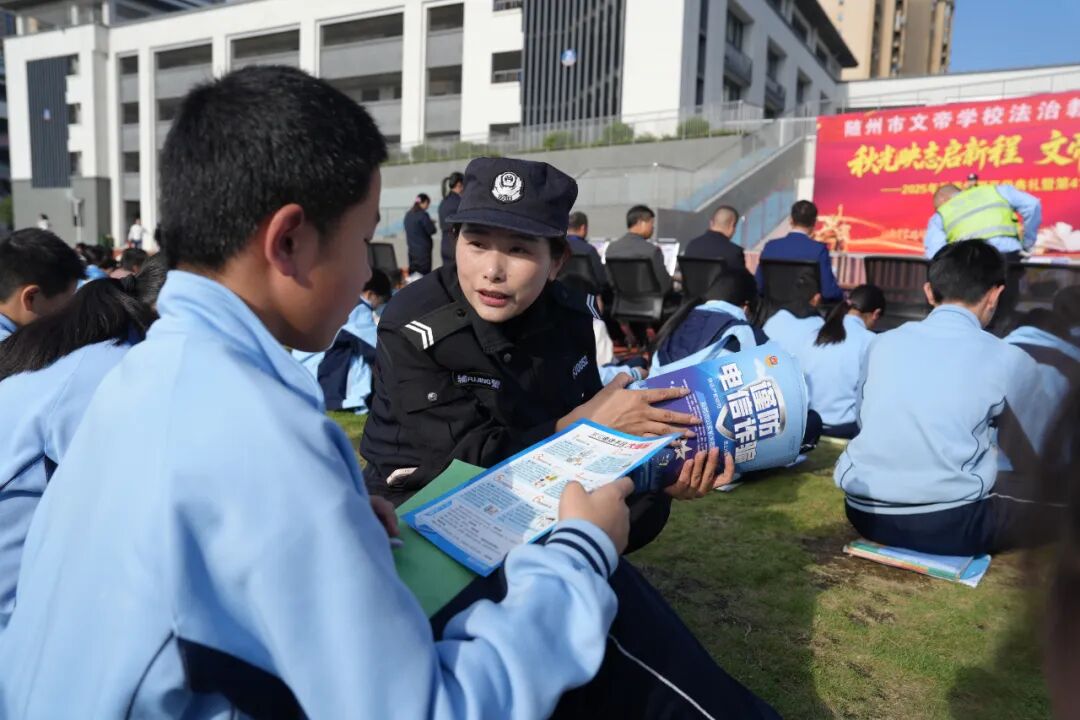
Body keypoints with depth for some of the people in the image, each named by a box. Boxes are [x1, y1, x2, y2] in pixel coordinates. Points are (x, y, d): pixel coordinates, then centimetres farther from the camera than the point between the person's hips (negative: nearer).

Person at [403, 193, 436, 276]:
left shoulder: (408, 214, 8)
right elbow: (431, 231, -12)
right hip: (423, 249, -7)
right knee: (424, 275, -4)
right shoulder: (423, 215, -13)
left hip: (411, 249, 7)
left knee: (412, 275, 10)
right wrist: (432, 223, 9)